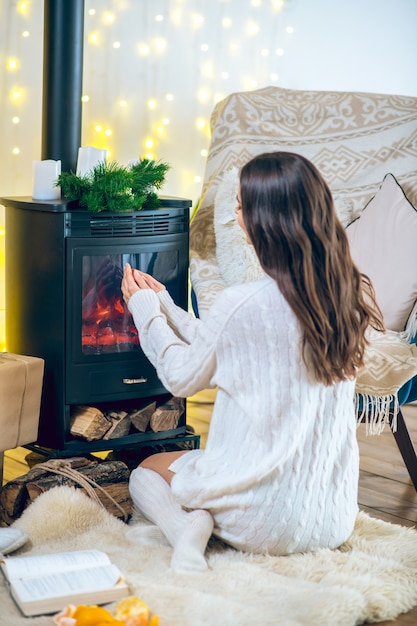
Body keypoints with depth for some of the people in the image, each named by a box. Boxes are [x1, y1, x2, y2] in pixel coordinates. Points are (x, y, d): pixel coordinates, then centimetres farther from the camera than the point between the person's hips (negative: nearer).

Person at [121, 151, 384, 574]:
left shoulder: (240, 305, -22)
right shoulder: (349, 296, -3)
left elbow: (182, 377, -2)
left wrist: (145, 311, 11)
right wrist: (163, 304, 16)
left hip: (264, 516, -6)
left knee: (148, 471, 23)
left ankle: (190, 527, -5)